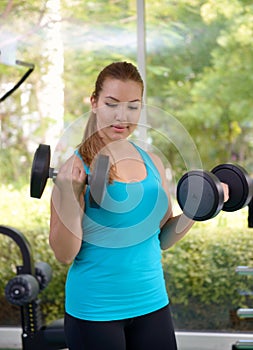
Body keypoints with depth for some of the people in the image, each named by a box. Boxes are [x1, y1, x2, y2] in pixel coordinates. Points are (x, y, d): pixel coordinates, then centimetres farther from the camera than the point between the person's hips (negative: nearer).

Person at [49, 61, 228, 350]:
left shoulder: (153, 163, 5)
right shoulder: (79, 167, -11)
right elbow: (64, 255, -13)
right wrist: (68, 195, -25)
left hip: (152, 304, 5)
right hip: (94, 311, -5)